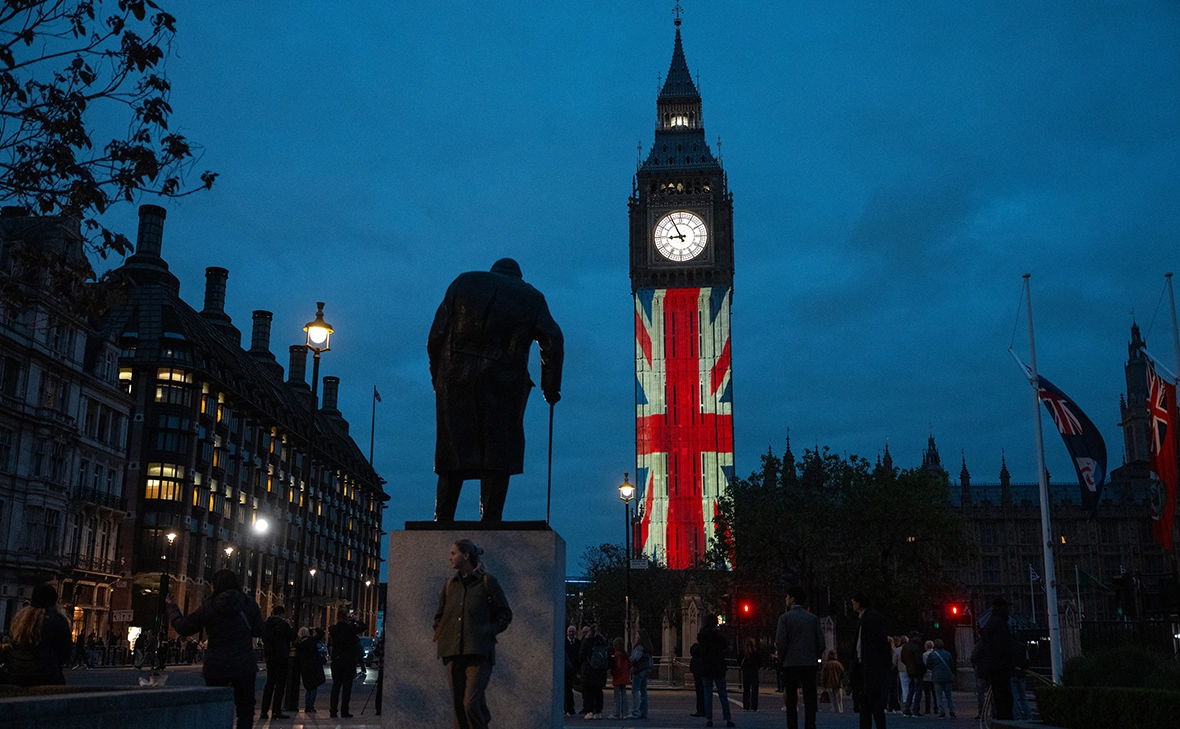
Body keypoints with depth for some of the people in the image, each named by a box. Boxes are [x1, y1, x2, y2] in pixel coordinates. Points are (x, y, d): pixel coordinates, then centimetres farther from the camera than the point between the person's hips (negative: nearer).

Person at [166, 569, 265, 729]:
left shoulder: (208, 606, -3)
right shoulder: (249, 603, -2)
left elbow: (183, 627, 6)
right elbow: (259, 631, 4)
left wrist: (171, 607, 21)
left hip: (216, 668, 1)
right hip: (244, 666, -1)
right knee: (245, 709, 5)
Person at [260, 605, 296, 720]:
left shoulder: (267, 624, 7)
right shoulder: (283, 624, -13)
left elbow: (263, 638, 18)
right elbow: (293, 637, -6)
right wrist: (290, 626, 6)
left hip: (270, 657, 6)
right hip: (281, 657, -6)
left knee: (269, 684, 12)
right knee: (280, 684, -1)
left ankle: (264, 711, 9)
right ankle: (276, 711, -4)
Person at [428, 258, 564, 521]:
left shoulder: (463, 282, 19)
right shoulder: (532, 297, 17)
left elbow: (436, 334, 10)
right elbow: (552, 340, 3)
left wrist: (437, 376, 14)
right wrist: (551, 388, 8)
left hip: (456, 379, 2)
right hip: (504, 383, -1)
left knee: (453, 451, 6)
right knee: (498, 454, 2)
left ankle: (443, 521, 3)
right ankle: (490, 521, -5)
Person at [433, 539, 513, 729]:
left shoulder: (487, 582, -1)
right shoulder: (449, 585, 13)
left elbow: (505, 614, 2)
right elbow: (439, 616, 25)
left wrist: (489, 632, -9)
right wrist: (439, 634, 9)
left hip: (478, 653, -5)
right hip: (453, 653, 5)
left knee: (471, 702, -14)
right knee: (458, 704, 5)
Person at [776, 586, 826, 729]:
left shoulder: (784, 618, -3)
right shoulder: (813, 618, 7)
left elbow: (781, 642, -9)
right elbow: (821, 643, 4)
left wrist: (782, 658, 6)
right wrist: (815, 657, 14)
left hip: (791, 664, -2)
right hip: (810, 664, 2)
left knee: (791, 700, 3)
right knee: (809, 699, 2)